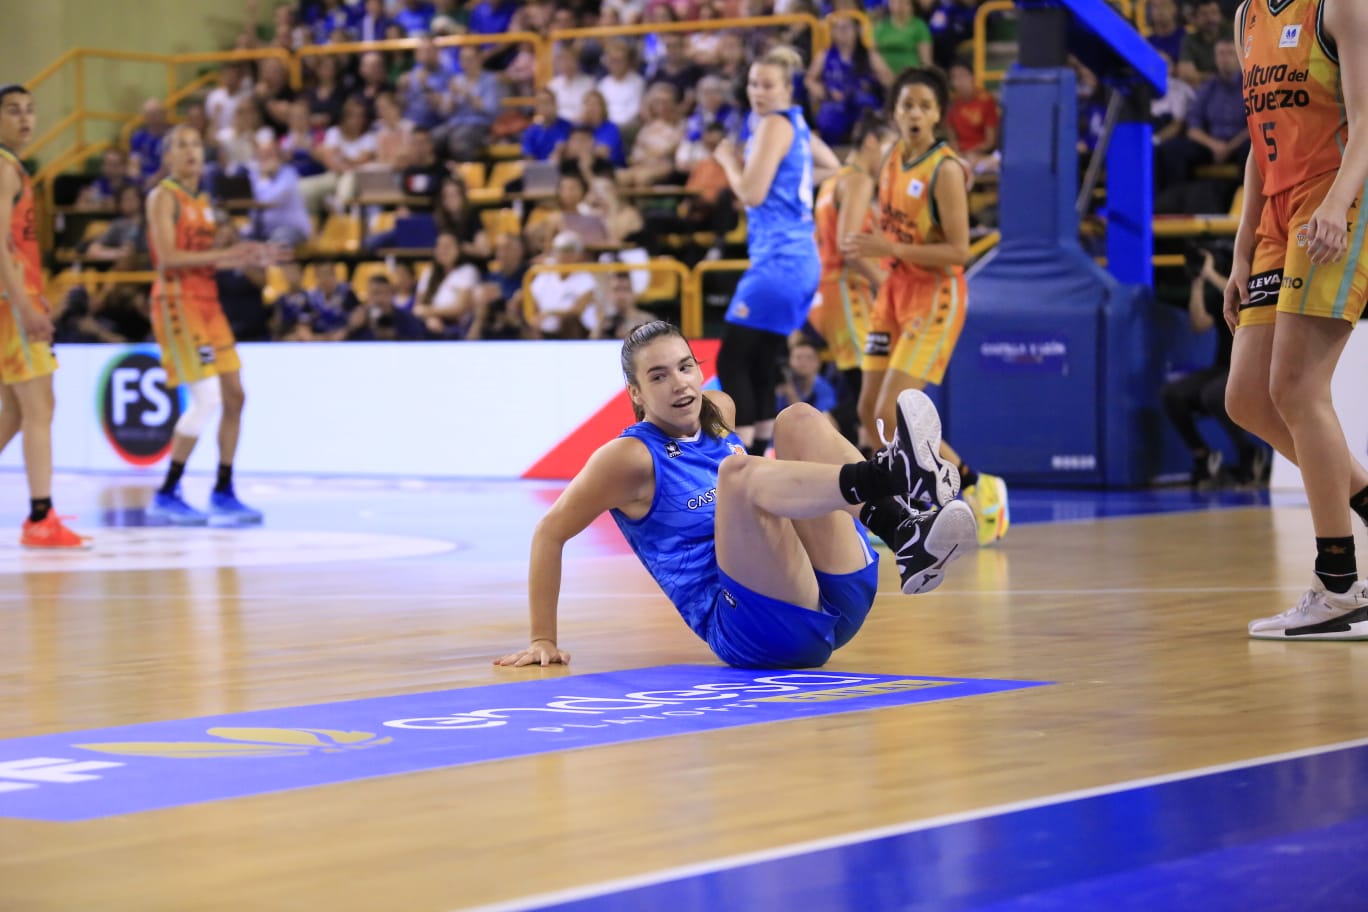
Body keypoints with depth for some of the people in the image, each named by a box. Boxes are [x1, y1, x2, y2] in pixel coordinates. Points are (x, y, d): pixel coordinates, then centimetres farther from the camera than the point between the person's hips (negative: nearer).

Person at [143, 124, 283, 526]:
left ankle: (223, 493, 14)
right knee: (206, 397, -15)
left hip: (207, 302, 9)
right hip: (177, 301, -9)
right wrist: (225, 254, -22)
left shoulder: (202, 202, 18)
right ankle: (166, 496, -8)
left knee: (234, 395, 6)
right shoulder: (163, 196, -7)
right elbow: (169, 258, -17)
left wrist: (249, 259, 9)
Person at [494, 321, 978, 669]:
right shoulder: (632, 458, 0)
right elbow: (550, 534, 2)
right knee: (738, 470, -29)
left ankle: (904, 533, -29)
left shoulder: (719, 415, 18)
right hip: (750, 633, -6)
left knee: (799, 419, -4)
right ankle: (887, 476, -52)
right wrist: (544, 640, 1)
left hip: (833, 606, 6)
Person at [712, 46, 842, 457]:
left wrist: (727, 158, -2)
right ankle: (759, 454, 13)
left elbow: (752, 192, -16)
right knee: (759, 365, 12)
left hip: (778, 260, -10)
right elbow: (831, 166, 34)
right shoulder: (796, 124, 17)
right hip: (801, 258, 10)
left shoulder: (775, 125, -10)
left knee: (732, 360, -9)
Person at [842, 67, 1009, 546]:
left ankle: (981, 488, 0)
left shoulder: (945, 169, -17)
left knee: (891, 414, -15)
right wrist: (864, 245, 5)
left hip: (936, 295, -8)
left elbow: (958, 250, -21)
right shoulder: (893, 160, 7)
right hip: (896, 289, 8)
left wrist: (889, 249, -26)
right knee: (870, 411, 6)